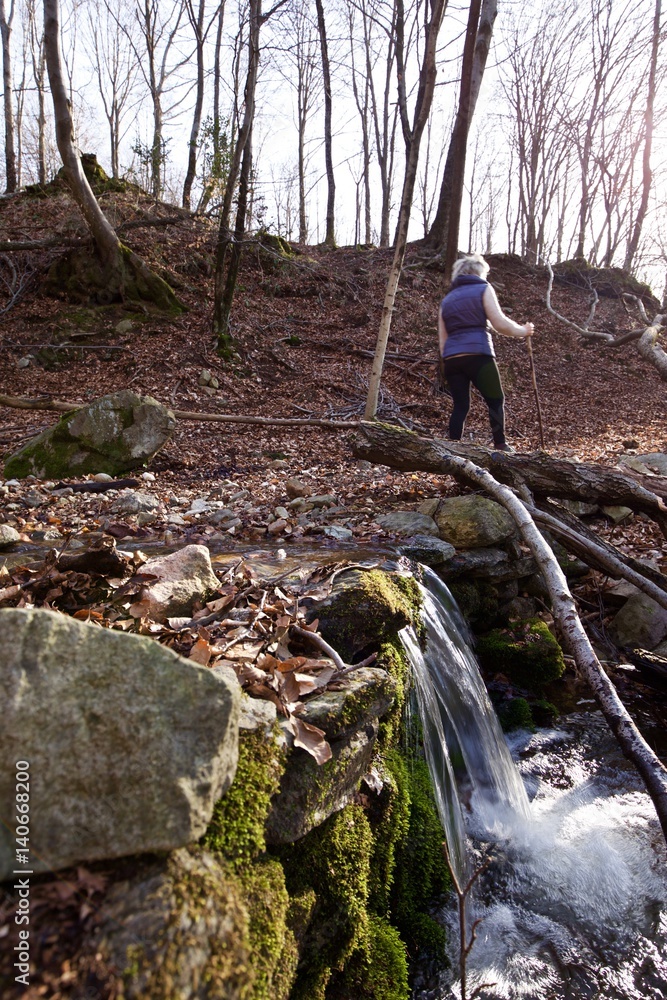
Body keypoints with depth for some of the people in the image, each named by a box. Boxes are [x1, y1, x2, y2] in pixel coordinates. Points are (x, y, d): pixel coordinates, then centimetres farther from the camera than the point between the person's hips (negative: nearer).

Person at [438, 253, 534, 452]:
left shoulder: (447, 299, 22)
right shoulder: (483, 289, 7)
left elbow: (442, 339, 18)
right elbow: (499, 323, -3)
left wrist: (447, 364, 21)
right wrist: (523, 331, 11)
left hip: (451, 358, 5)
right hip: (478, 355, -5)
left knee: (460, 406, 10)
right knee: (496, 400, 7)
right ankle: (500, 446, 5)